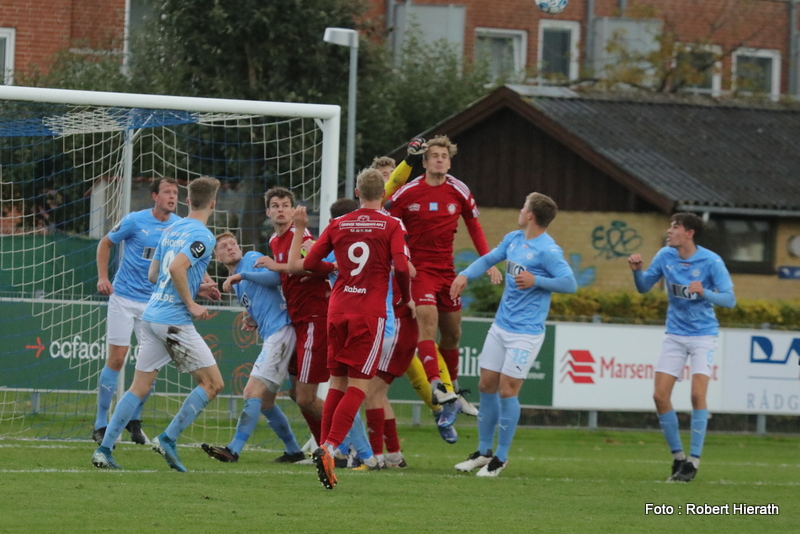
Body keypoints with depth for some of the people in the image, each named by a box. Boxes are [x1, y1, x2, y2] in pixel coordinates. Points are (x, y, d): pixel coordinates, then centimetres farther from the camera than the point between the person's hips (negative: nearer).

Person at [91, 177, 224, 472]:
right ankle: (168, 439, -6)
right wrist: (191, 304, -15)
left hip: (151, 315, 8)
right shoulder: (203, 236, -10)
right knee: (212, 383, 1)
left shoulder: (172, 229, 15)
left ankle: (104, 450, 1)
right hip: (175, 322, -8)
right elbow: (176, 268, -25)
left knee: (140, 387, 9)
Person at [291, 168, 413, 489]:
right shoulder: (391, 225, -2)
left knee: (337, 383, 12)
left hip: (338, 308, 4)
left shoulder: (338, 225, 8)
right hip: (370, 312, -4)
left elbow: (308, 263, 9)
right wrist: (407, 299, 4)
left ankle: (325, 447, 7)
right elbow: (401, 266, -13)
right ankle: (330, 448, -19)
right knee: (358, 385, -4)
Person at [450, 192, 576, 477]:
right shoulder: (513, 239, 8)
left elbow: (570, 283, -20)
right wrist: (464, 275, 6)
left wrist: (536, 281, -28)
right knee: (487, 386, 10)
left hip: (525, 333, -8)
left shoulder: (548, 251, -16)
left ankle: (501, 457, 6)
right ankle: (484, 451, 22)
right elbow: (488, 259, 22)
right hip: (501, 326, 8)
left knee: (507, 390, -7)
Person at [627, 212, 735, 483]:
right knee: (660, 396, -3)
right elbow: (643, 287, 9)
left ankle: (694, 460, -6)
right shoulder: (665, 256, -1)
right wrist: (637, 270, -12)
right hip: (675, 336, 4)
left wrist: (703, 292, -32)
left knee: (698, 394, -16)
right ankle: (677, 456, 12)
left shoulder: (711, 261, -13)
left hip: (703, 336, -4)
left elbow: (729, 299, -14)